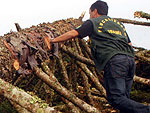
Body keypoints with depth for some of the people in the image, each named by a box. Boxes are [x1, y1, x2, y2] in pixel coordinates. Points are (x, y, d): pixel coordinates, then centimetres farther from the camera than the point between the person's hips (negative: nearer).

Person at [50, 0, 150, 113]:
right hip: (130, 59, 7)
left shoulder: (93, 22, 14)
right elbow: (130, 45, 28)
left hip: (113, 61, -7)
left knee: (115, 98, -13)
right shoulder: (119, 23, 31)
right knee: (124, 97, 8)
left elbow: (72, 34, 12)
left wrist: (53, 40, 22)